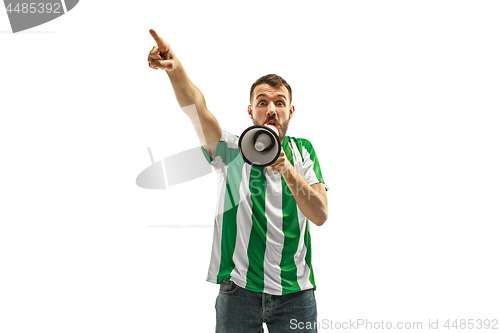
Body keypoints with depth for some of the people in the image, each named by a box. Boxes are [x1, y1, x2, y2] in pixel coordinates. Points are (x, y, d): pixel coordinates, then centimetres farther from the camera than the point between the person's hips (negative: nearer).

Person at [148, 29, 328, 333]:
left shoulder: (303, 152, 6)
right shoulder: (232, 150, -1)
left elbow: (321, 215, -7)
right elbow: (197, 109, -20)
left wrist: (287, 170, -21)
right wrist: (175, 68, -38)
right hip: (239, 288, -1)